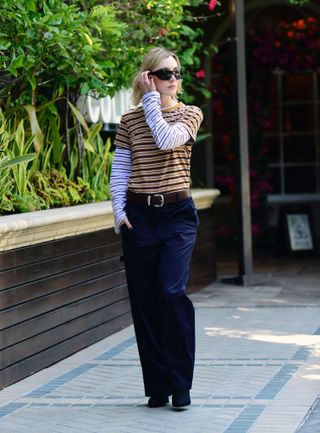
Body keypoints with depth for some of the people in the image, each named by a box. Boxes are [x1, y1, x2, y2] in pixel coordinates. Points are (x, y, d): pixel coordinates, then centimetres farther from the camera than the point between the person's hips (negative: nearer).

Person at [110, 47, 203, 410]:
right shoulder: (129, 120, 8)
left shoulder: (189, 114, 4)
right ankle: (157, 387, 11)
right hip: (139, 216, 2)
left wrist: (151, 100, -7)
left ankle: (180, 384, -5)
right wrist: (119, 210, -2)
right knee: (144, 301, 2)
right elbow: (119, 168, 9)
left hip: (177, 214, -2)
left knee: (172, 292, -16)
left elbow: (167, 139, -16)